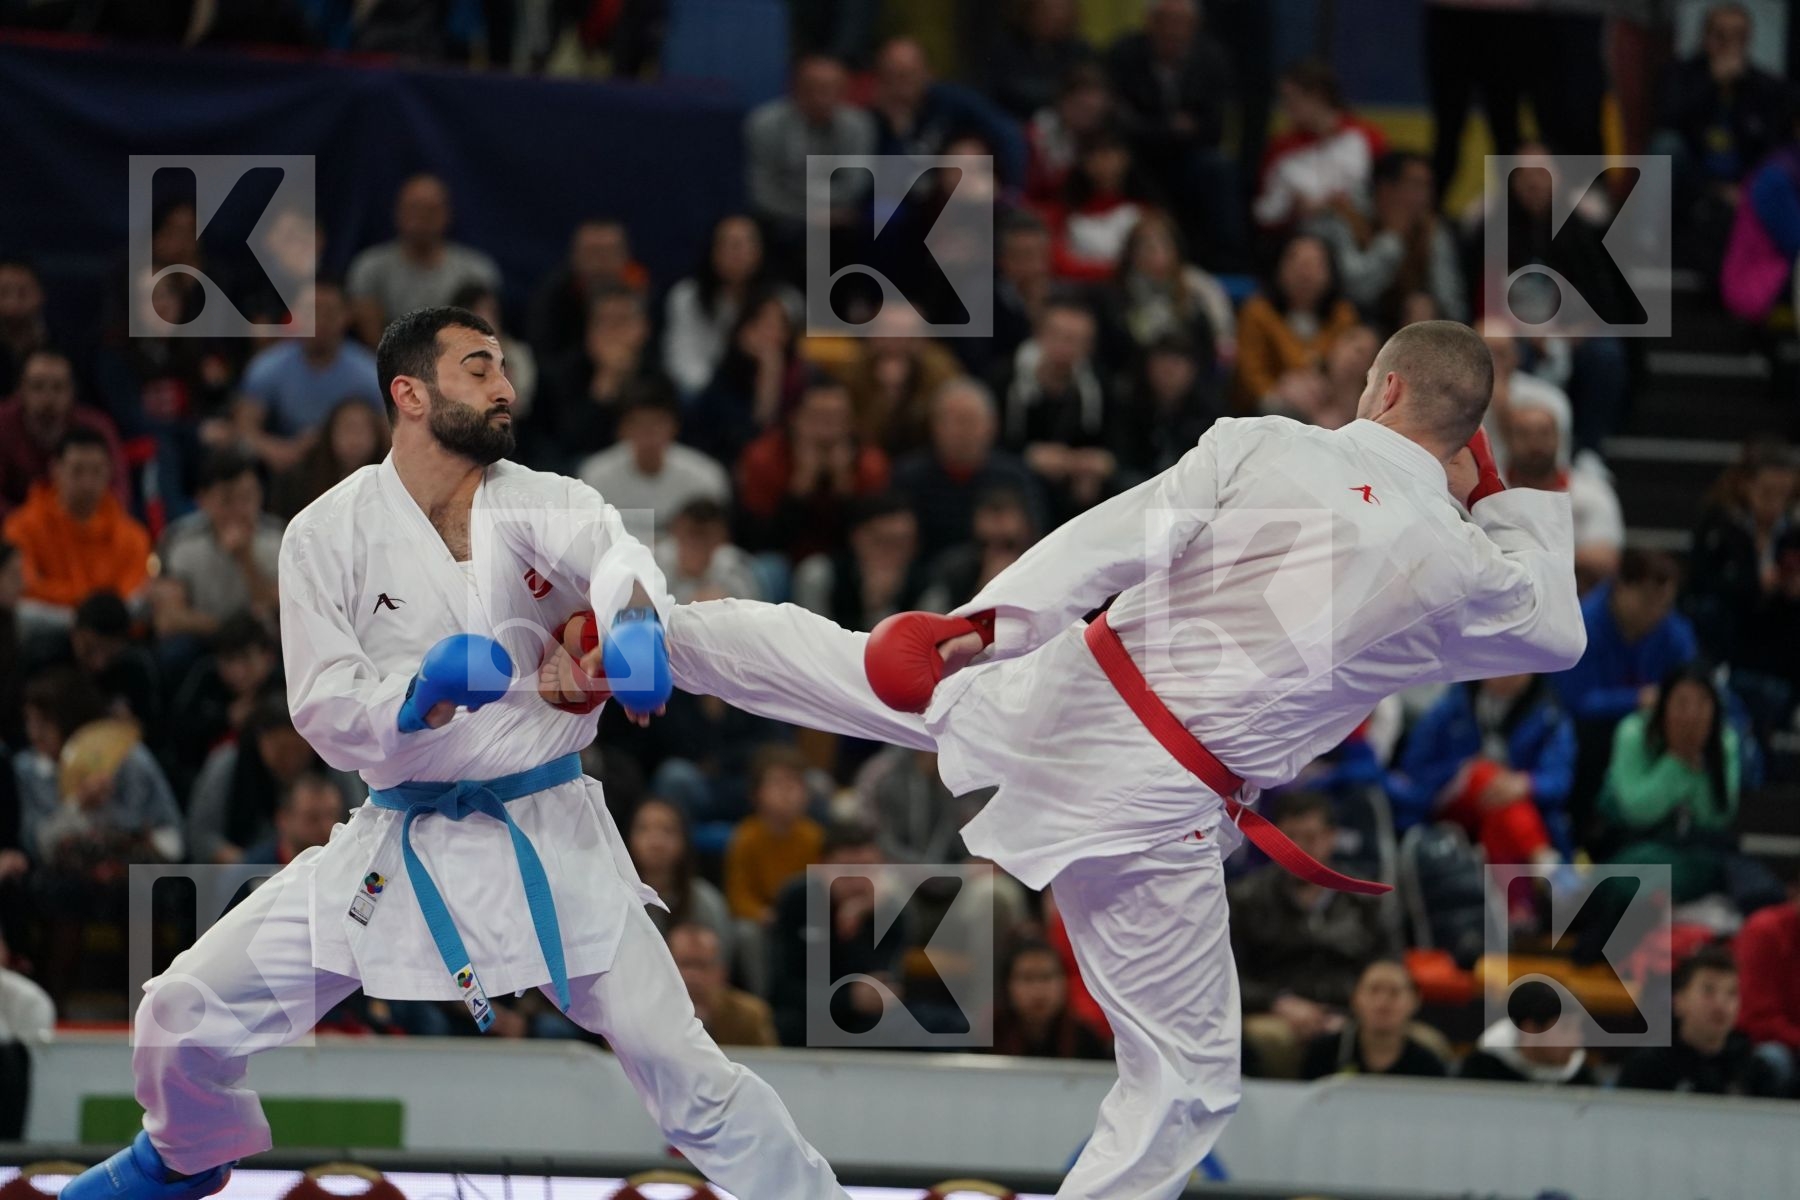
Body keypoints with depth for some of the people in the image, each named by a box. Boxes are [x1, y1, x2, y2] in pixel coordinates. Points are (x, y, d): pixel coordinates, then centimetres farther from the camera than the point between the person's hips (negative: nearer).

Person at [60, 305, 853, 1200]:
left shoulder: (536, 505, -6)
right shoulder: (329, 536, -4)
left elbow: (607, 548, -30)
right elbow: (328, 715, -9)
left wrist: (632, 617, -53)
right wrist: (428, 691, -29)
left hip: (547, 842, -1)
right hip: (397, 846, 1)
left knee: (679, 1066, -7)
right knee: (186, 1014, -1)